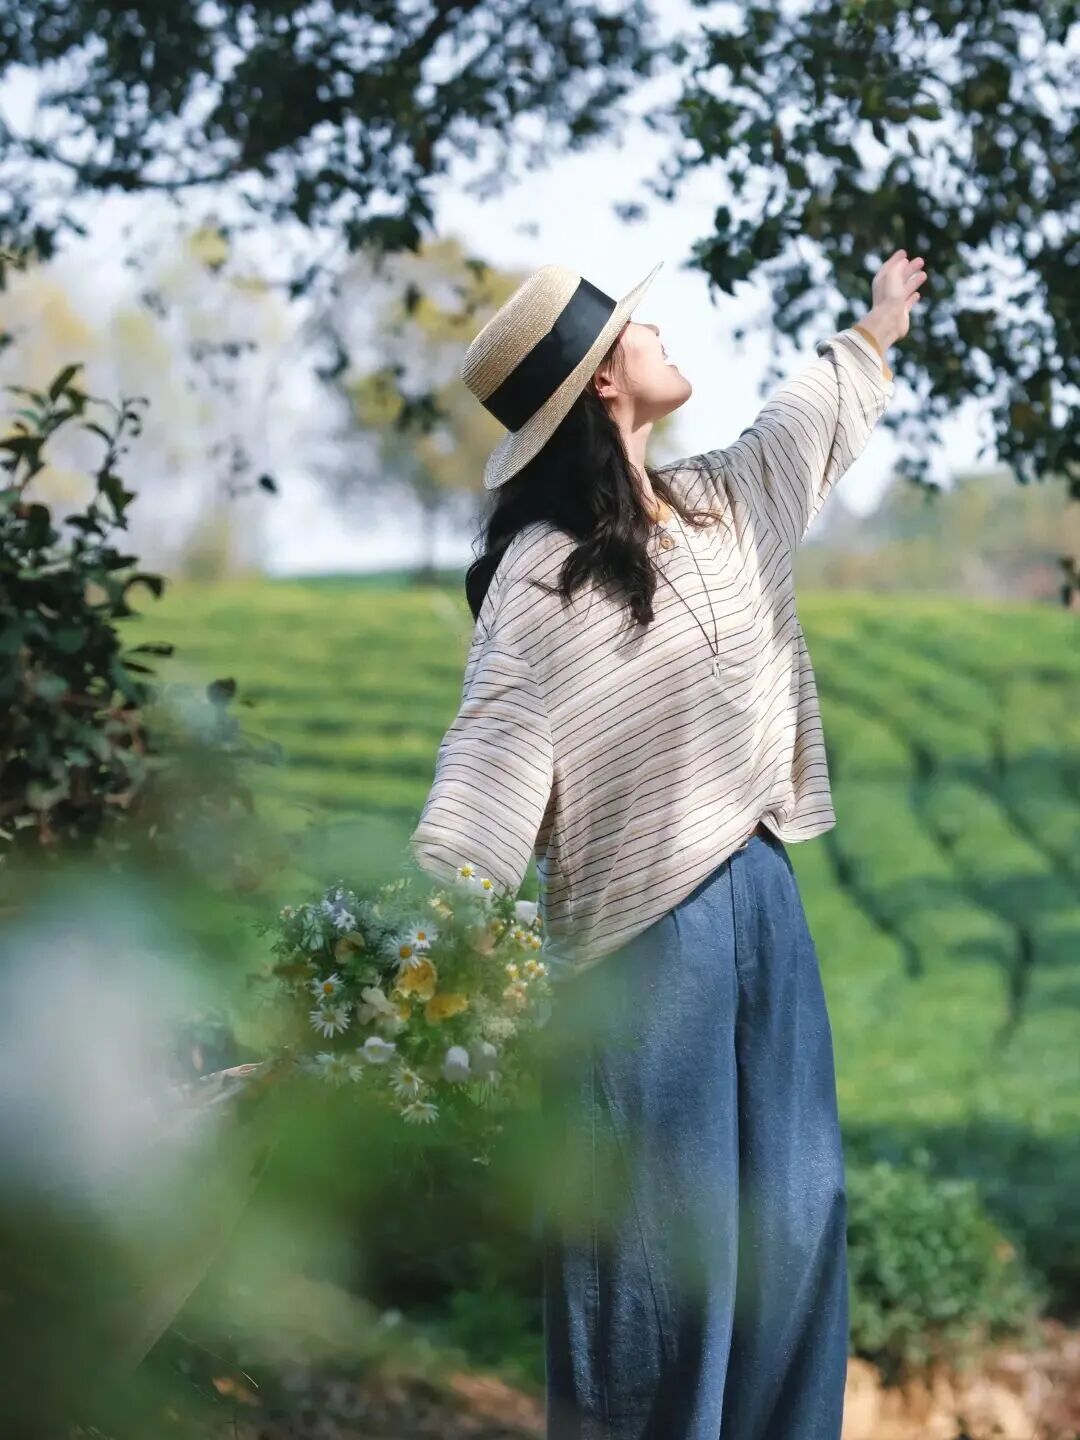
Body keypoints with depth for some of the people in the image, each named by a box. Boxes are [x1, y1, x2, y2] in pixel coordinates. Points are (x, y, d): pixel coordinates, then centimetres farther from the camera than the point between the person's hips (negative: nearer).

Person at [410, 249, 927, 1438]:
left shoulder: (717, 505, 8)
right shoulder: (541, 573, -15)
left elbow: (810, 419, 29)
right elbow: (489, 764, -22)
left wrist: (878, 328, 46)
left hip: (761, 898, 8)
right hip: (641, 934, -8)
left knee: (793, 1212, 12)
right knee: (657, 1226, -1)